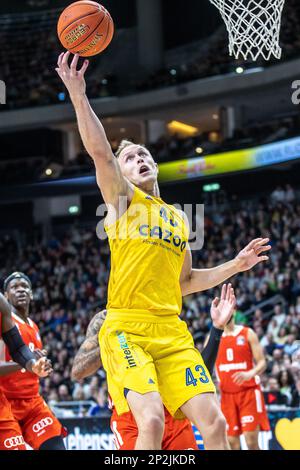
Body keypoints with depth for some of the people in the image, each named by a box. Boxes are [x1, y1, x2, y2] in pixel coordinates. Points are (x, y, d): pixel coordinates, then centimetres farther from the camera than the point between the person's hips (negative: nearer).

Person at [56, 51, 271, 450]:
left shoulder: (178, 218, 25)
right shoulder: (122, 198, 9)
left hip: (172, 332, 5)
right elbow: (99, 151, -9)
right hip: (126, 328, -5)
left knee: (213, 421, -7)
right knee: (152, 419, -25)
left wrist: (235, 266, 22)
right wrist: (79, 97, -20)